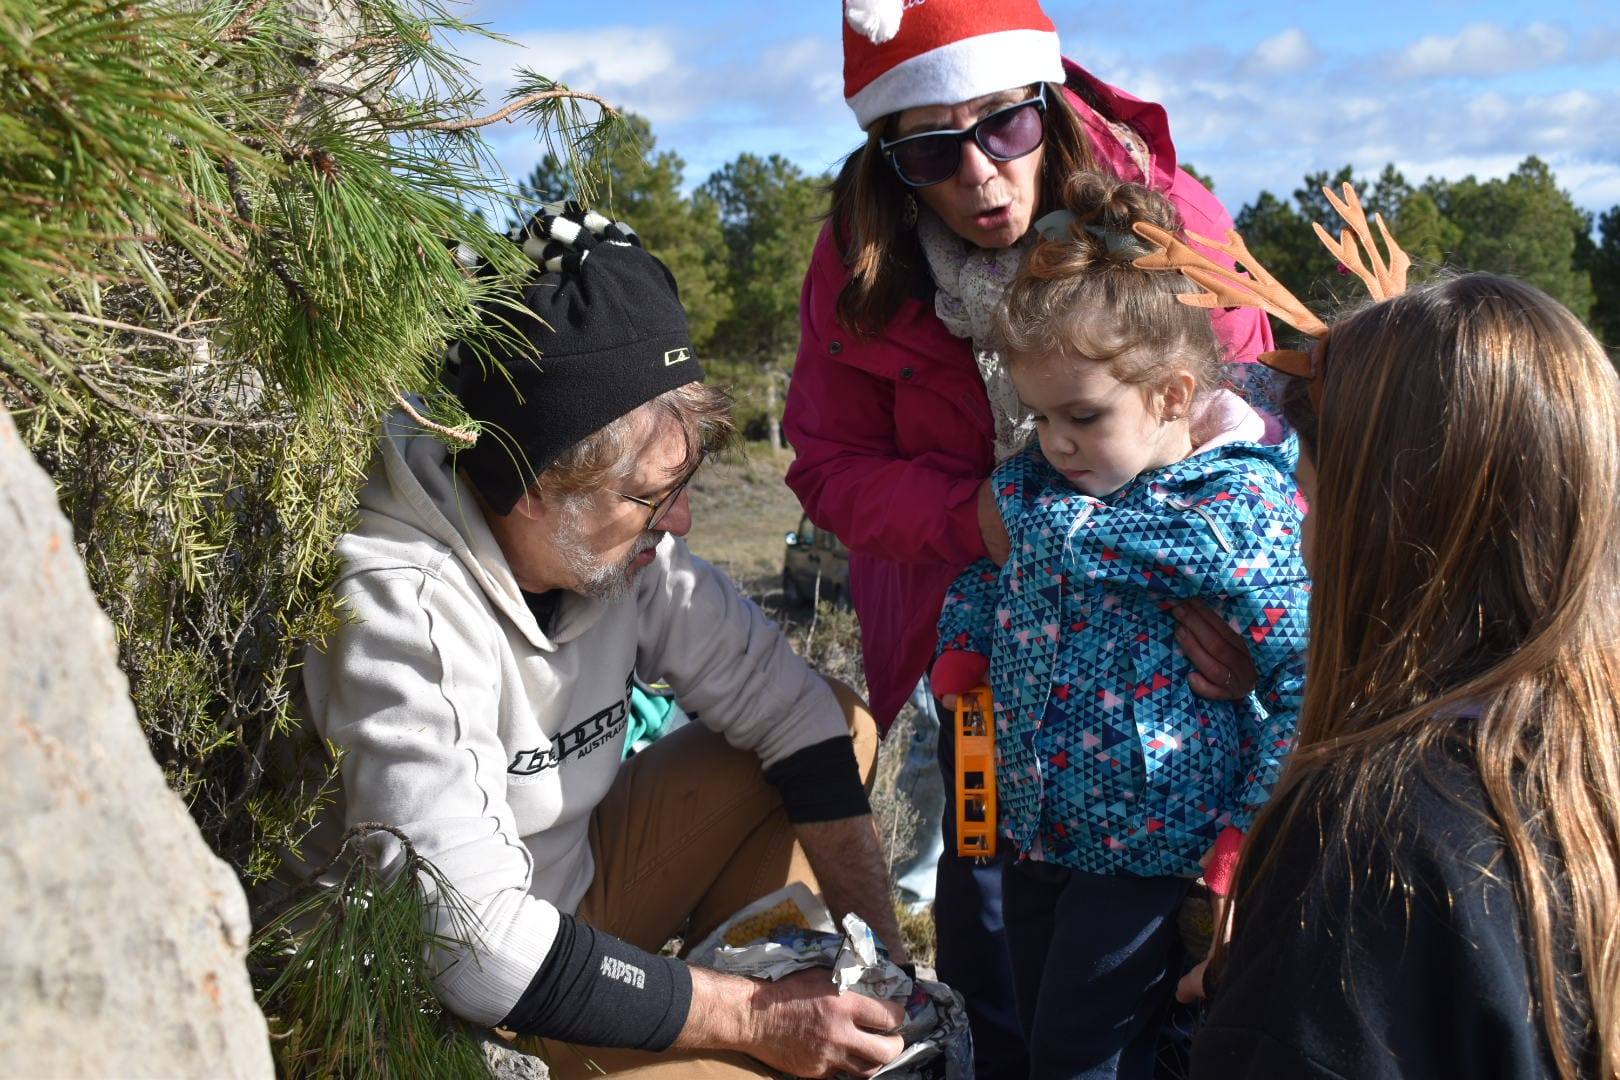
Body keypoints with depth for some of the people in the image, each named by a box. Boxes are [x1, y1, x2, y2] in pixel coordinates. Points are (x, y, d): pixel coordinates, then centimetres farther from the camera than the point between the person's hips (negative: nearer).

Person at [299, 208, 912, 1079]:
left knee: (841, 722, 3)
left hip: (576, 886, 7)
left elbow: (789, 703, -2)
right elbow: (479, 953, -32)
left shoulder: (619, 538, -11)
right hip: (449, 1009, -7)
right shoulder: (398, 614, -30)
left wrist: (878, 947, -7)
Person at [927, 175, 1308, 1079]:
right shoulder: (1032, 485, 0)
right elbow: (984, 575, 19)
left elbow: (1308, 681, -16)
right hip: (1034, 825, 7)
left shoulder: (1243, 507, -18)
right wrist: (962, 654, 0)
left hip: (1152, 845, -6)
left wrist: (1249, 833, -16)